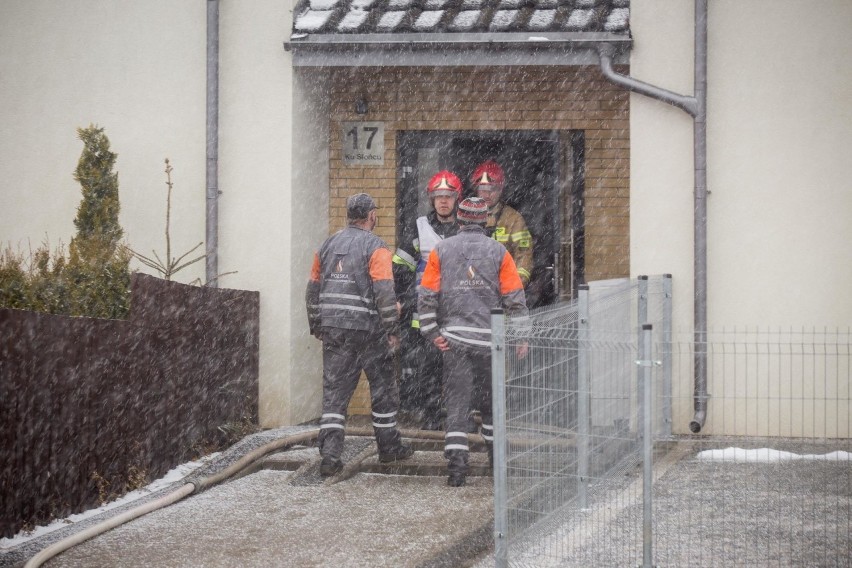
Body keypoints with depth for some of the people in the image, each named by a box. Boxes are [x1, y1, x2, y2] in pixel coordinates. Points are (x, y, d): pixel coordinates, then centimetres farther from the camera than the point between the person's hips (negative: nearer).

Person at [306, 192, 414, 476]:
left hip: (332, 328, 5)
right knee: (383, 386, 12)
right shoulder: (375, 248, -7)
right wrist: (392, 330, -8)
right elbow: (385, 293, -14)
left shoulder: (328, 245, 12)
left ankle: (330, 453, -7)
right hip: (367, 328, -5)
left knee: (334, 391, 3)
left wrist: (316, 326, 25)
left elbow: (313, 289, 16)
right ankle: (388, 446, 21)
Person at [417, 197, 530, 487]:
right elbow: (515, 298, 0)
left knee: (457, 400, 0)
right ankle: (497, 459, 26)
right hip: (490, 337, 0)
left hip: (454, 337, 0)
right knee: (491, 398, 15)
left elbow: (426, 295, 0)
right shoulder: (499, 252, 1)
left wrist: (432, 332, 5)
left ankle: (456, 462, -12)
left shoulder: (441, 250, 3)